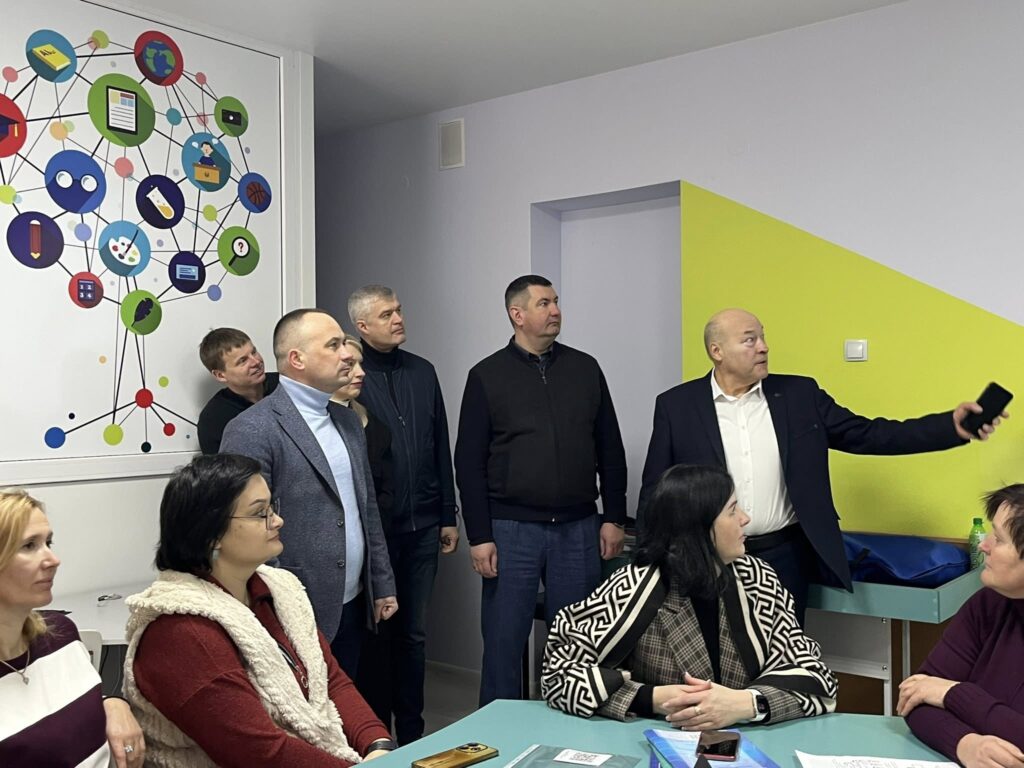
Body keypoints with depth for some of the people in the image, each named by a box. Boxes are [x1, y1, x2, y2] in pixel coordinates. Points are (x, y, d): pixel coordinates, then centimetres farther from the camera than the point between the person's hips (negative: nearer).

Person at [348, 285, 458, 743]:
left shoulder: (422, 372, 9)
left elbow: (441, 448, 11)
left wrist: (448, 516, 11)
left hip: (423, 526, 5)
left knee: (414, 632, 14)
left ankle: (411, 730, 29)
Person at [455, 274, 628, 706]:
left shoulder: (585, 369, 8)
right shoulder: (487, 376, 0)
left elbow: (610, 450, 11)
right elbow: (469, 462, -2)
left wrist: (614, 518, 5)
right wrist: (479, 536, -7)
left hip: (578, 528, 3)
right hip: (511, 529, -2)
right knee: (503, 641, 4)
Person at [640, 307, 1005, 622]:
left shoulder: (799, 395, 4)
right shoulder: (677, 405, -2)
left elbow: (867, 435, 2)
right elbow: (654, 493, 0)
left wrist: (952, 425, -8)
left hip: (784, 559, 2)